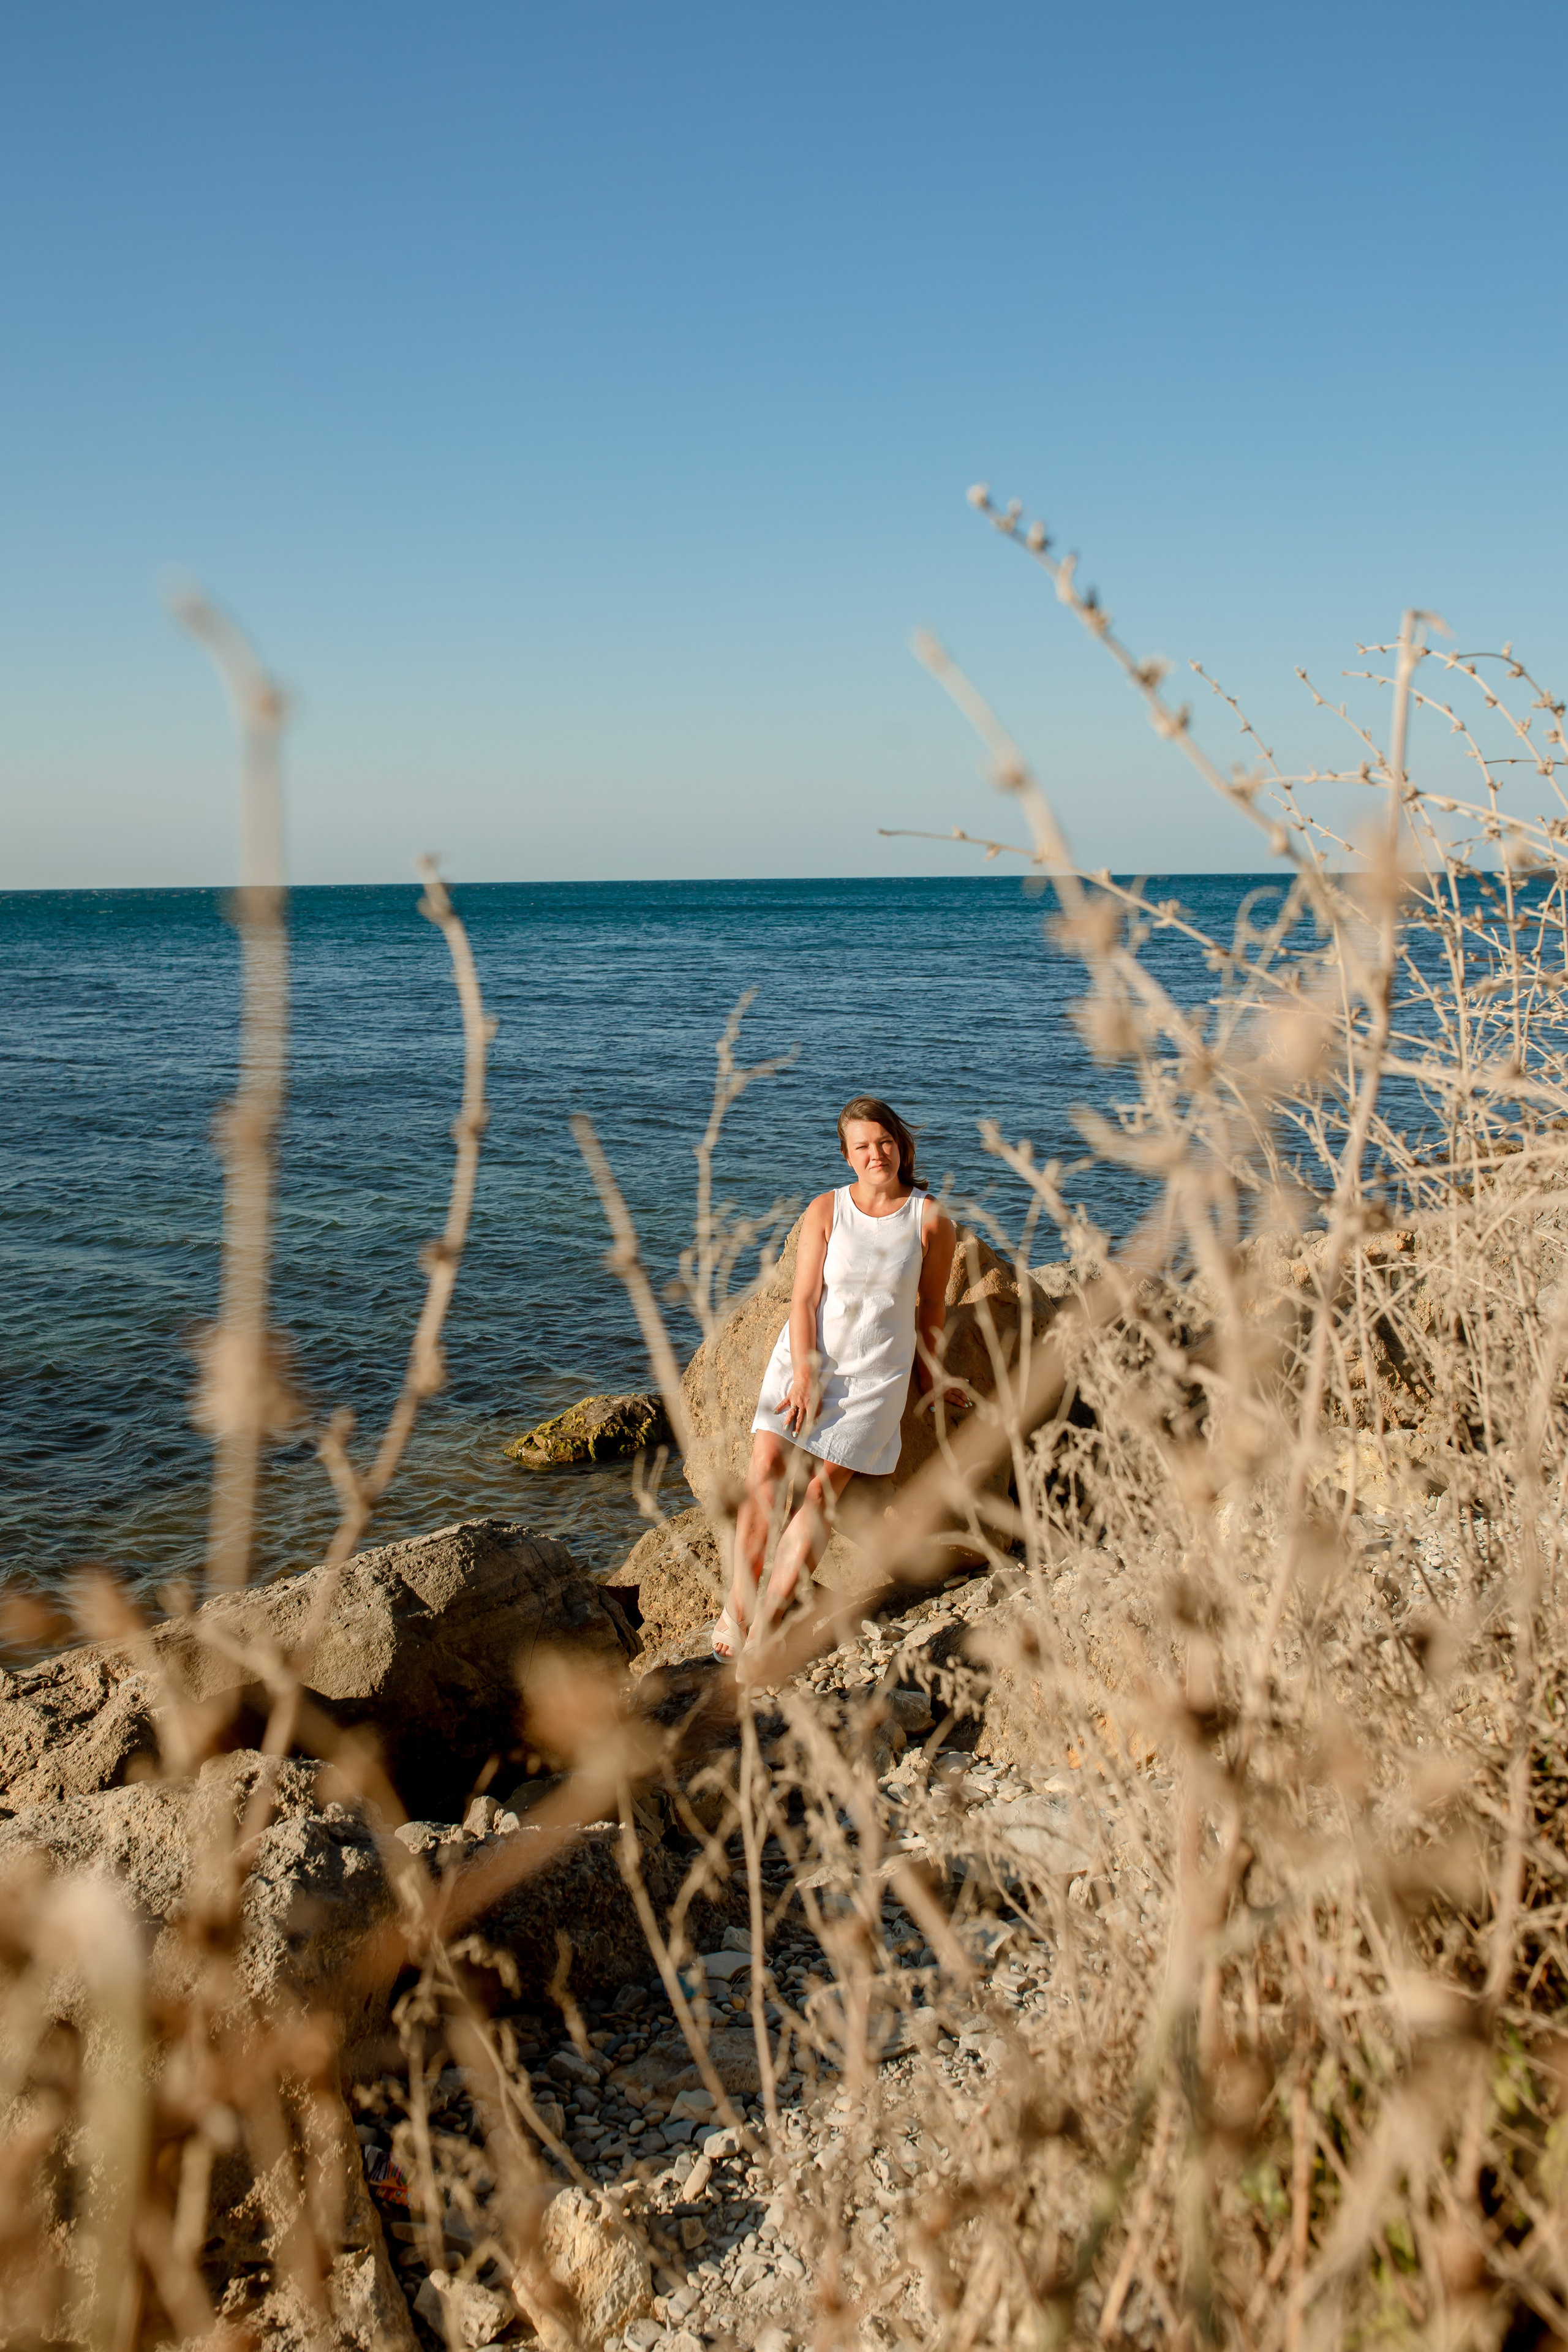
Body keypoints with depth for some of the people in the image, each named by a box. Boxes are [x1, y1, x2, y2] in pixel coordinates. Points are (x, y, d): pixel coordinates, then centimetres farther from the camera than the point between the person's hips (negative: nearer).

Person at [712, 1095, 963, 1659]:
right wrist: (804, 1375, -12)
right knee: (765, 1471, -12)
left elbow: (930, 1309, 6)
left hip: (875, 1374, -1)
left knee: (822, 1492, -7)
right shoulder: (826, 1210, -2)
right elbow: (804, 1299, -4)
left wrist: (926, 1383, 14)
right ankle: (737, 1606, -2)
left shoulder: (931, 1222, -4)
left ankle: (766, 1621, -2)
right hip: (805, 1356, 1)